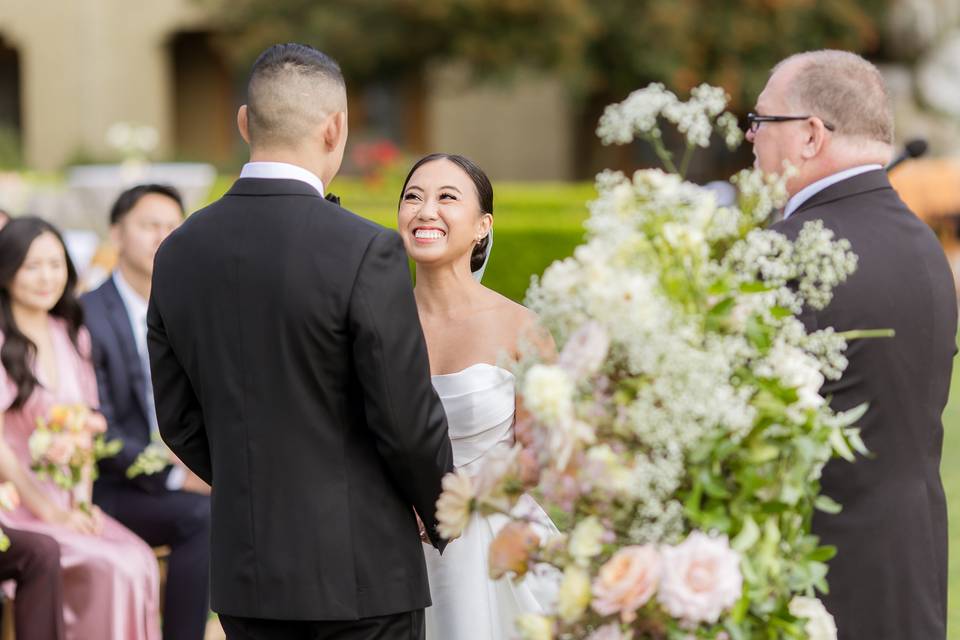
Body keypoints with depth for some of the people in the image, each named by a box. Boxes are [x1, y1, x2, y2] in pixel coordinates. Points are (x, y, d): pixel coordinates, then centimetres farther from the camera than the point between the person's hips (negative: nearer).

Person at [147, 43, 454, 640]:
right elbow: (408, 420, -13)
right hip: (358, 567, -5)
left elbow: (180, 420, 8)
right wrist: (445, 518, 5)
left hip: (245, 567, 5)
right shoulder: (366, 253, -15)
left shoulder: (179, 253, 2)